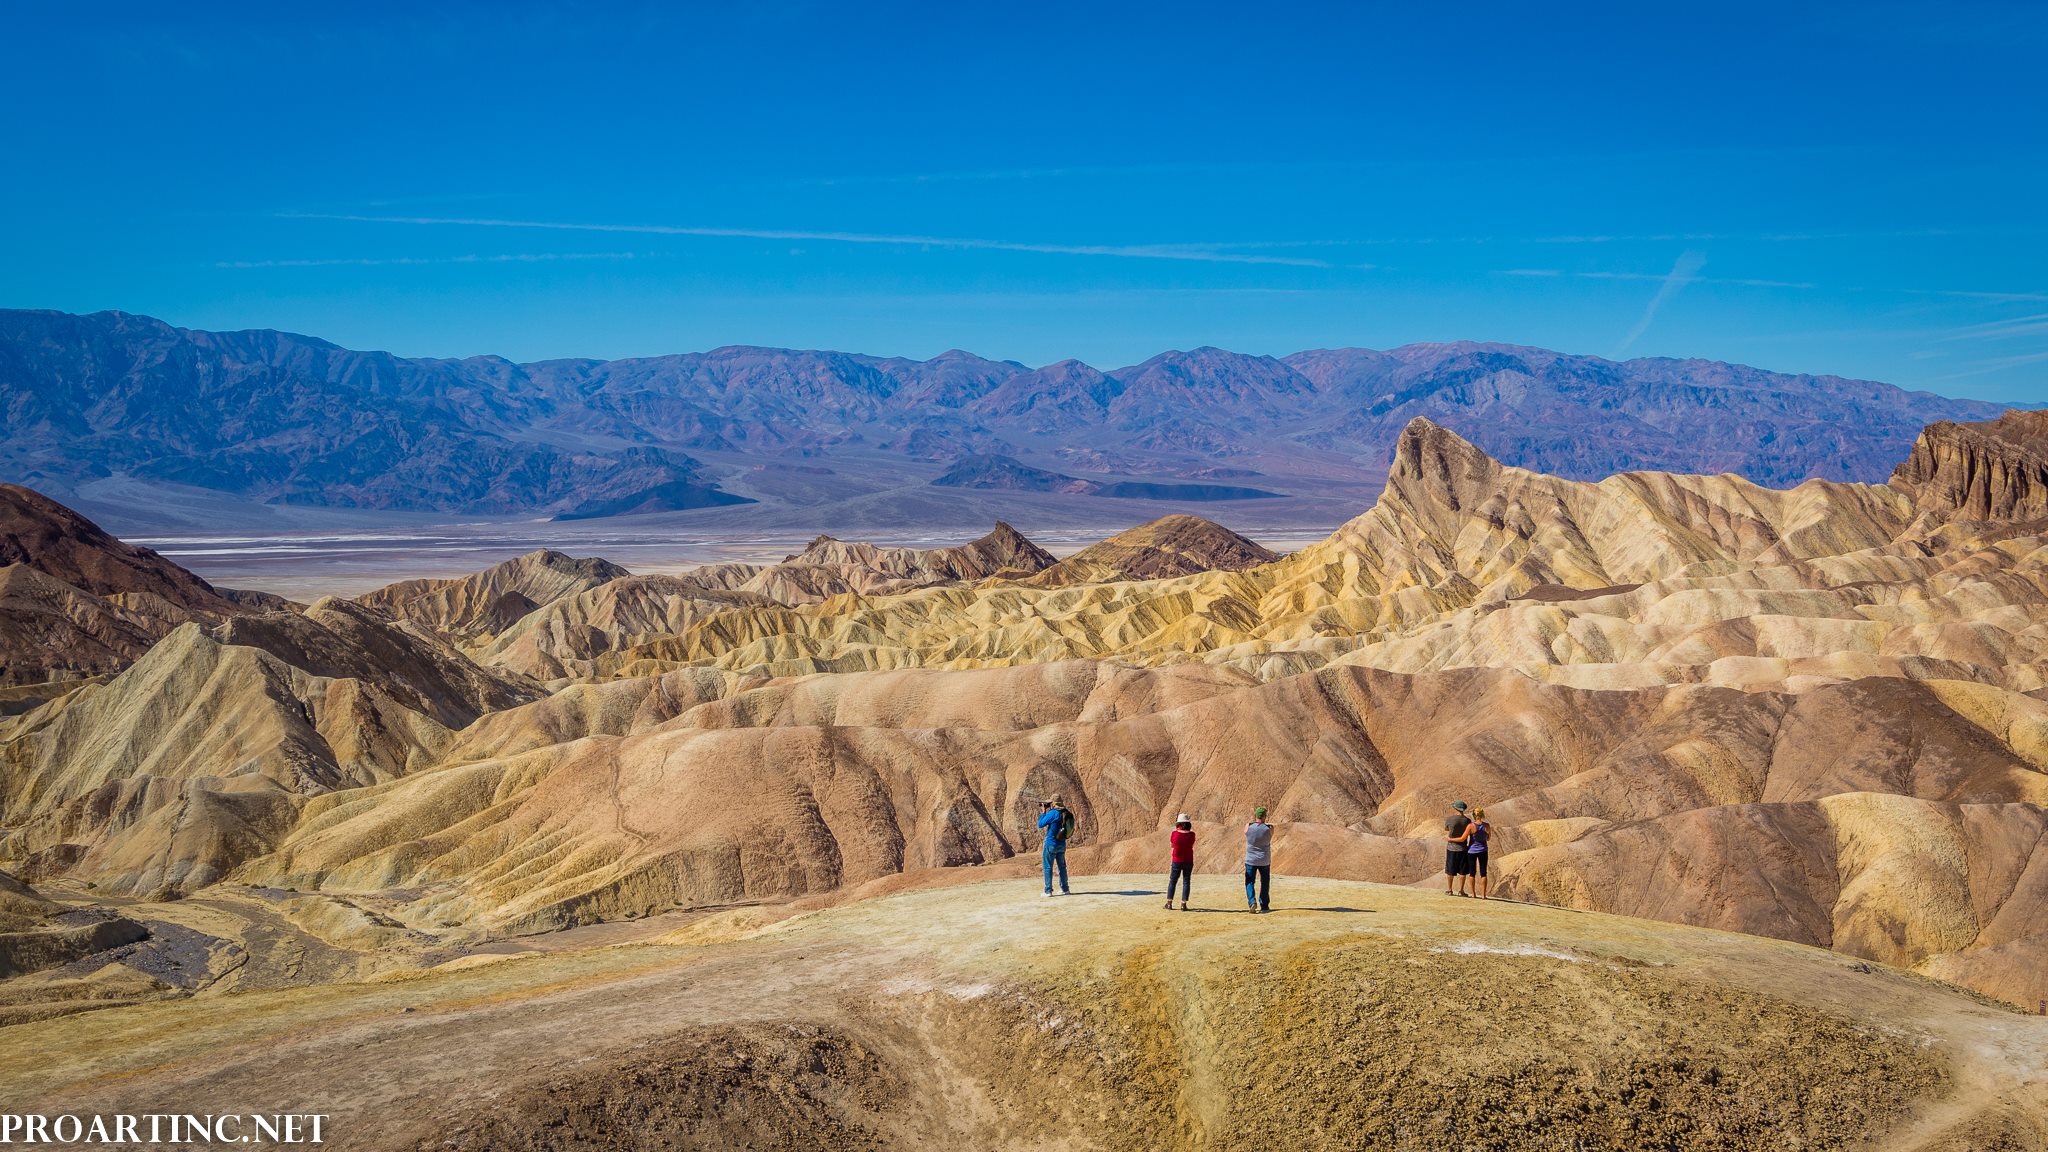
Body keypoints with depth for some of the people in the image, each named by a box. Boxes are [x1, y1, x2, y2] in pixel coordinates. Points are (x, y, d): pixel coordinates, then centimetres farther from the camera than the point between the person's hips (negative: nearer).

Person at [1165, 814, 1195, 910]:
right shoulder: (1191, 834, -9)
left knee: (1172, 881, 11)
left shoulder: (1174, 833, -12)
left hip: (1177, 861, 0)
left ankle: (1169, 903, 12)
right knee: (1186, 882, 7)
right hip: (1188, 861, 0)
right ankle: (1183, 904, 5)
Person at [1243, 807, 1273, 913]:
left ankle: (1252, 901, -14)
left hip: (1250, 860, 0)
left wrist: (1253, 819, 21)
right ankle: (1264, 906, 19)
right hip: (1264, 861, 1)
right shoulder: (1269, 828, -11)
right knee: (1265, 884, 15)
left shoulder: (1248, 827, -11)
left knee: (1249, 882, 7)